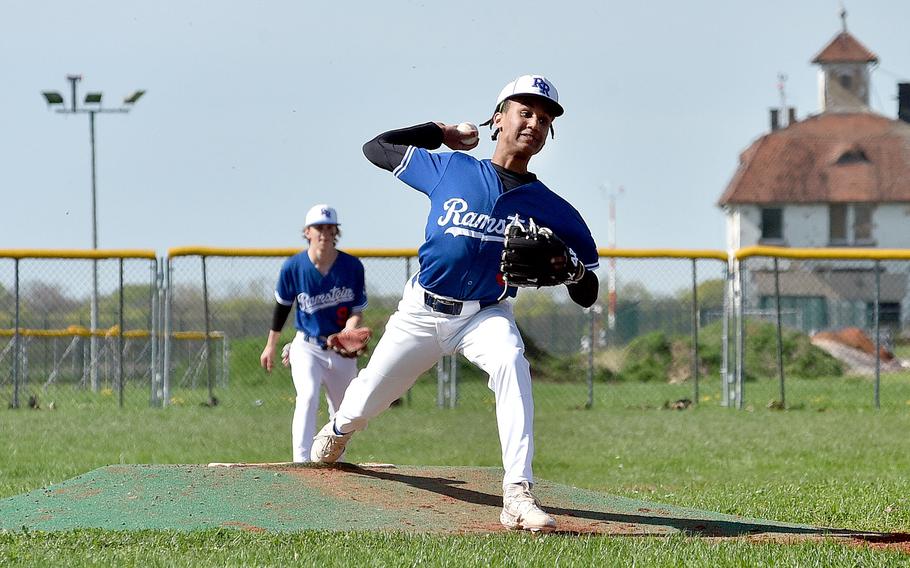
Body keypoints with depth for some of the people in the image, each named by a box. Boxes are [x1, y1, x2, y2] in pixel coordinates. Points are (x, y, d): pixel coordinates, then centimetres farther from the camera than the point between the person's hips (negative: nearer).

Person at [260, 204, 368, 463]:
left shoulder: (352, 266, -10)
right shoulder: (294, 266, -11)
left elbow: (357, 311, -5)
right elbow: (282, 306, 5)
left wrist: (347, 333, -27)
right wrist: (271, 345, 14)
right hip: (307, 347, -2)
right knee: (308, 397, -27)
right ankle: (301, 462, -34)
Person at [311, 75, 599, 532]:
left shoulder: (549, 208, -7)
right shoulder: (450, 169, -4)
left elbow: (587, 295, -6)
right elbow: (375, 148, 6)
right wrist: (438, 132, 4)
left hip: (486, 317, -1)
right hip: (422, 311, 1)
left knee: (511, 363, -35)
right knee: (361, 407, 9)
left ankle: (518, 497, -42)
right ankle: (338, 431, 51)